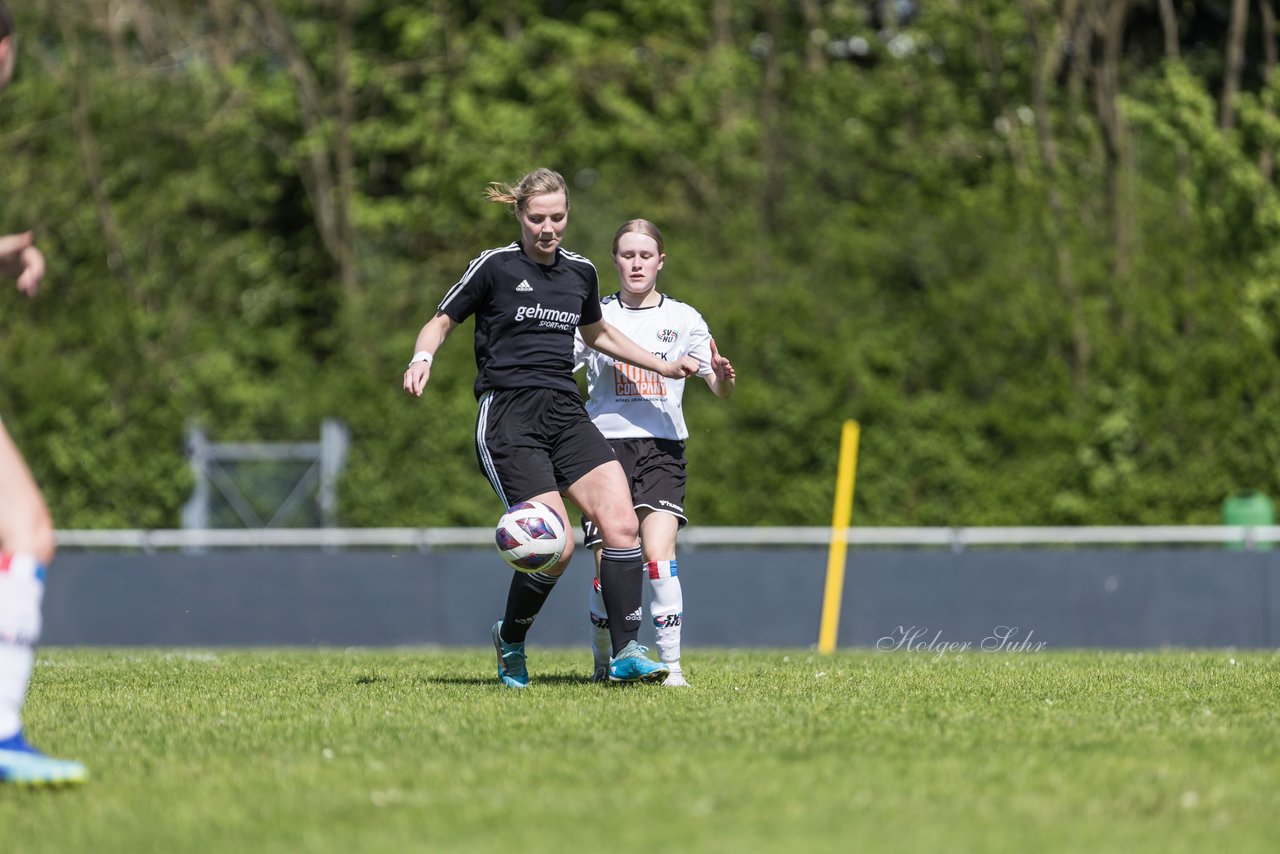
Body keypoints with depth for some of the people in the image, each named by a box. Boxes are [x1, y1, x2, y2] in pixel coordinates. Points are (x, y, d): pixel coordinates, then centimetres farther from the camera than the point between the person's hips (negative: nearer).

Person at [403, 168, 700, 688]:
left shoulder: (580, 272, 15)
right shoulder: (494, 266, -1)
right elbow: (441, 322, 7)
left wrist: (662, 366, 32)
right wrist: (422, 359, -13)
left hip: (565, 412, 5)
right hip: (508, 417, -5)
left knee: (622, 524, -16)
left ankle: (626, 654, -13)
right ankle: (510, 640, 11)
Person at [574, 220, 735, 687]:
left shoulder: (682, 318, 8)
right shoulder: (596, 316, 8)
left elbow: (720, 388, 4)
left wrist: (723, 379, -19)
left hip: (662, 446, 0)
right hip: (606, 443, 0)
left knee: (658, 553, -18)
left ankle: (671, 665, -17)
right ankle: (602, 662, 17)